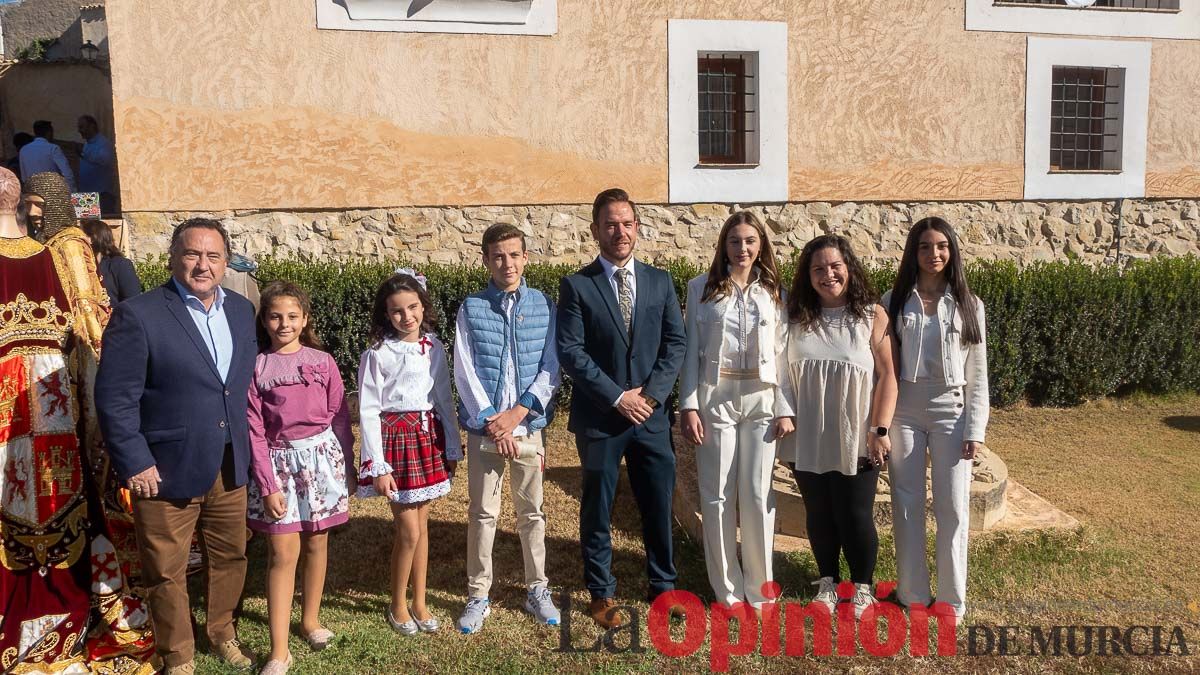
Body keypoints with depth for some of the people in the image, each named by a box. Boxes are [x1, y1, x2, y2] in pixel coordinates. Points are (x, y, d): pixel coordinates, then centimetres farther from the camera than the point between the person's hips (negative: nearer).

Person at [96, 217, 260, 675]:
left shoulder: (241, 310, 6)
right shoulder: (137, 315, -12)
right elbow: (115, 397, -12)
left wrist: (246, 447, 9)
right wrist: (134, 463, -14)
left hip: (230, 468, 5)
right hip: (167, 471, -5)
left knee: (230, 557, 19)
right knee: (166, 572, 10)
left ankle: (222, 633, 42)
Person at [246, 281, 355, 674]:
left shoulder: (322, 362, 0)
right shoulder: (255, 367, -3)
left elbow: (339, 417, 4)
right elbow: (255, 430, -5)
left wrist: (347, 467, 4)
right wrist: (268, 485, -9)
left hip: (322, 455, 2)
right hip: (279, 461, -1)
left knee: (317, 543, 12)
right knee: (283, 554, -2)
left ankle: (310, 619, 31)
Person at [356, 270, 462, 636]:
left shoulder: (434, 348, 3)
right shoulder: (377, 355, -11)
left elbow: (444, 399, 9)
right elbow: (368, 411, -11)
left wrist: (452, 448, 9)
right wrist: (377, 466, -14)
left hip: (429, 436, 5)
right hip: (396, 437, -4)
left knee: (422, 525, 13)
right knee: (409, 530, -1)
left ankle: (419, 603, 26)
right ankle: (398, 606, 19)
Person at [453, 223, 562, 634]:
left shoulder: (544, 306, 1)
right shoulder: (472, 308, 0)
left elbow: (551, 368, -3)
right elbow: (464, 371, -5)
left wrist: (518, 412, -13)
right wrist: (490, 420, -12)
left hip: (528, 426, 1)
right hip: (484, 429, -1)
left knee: (531, 512, 11)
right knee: (482, 514, 8)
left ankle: (537, 590, 26)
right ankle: (478, 596, 20)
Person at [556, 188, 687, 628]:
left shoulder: (660, 282, 7)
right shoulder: (576, 286, -4)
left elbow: (676, 343, 4)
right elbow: (570, 352, -10)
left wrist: (651, 393, -9)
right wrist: (618, 397, -14)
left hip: (652, 414, 3)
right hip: (599, 418, -3)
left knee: (659, 505, 11)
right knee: (598, 510, 9)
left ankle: (662, 586, 30)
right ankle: (601, 594, 25)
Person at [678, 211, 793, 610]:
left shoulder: (772, 292, 9)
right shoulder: (701, 288, 3)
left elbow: (781, 353, 7)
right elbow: (691, 350, 1)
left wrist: (785, 408, 1)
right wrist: (688, 405, -7)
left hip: (761, 399, 1)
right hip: (715, 397, -1)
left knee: (758, 495, 3)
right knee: (717, 495, 4)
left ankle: (759, 587, 17)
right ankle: (727, 589, 16)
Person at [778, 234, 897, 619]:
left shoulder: (872, 316, -4)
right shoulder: (796, 317, 3)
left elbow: (887, 376, -6)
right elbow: (783, 372, 8)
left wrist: (880, 430, -11)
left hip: (855, 439, -2)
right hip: (808, 439, 3)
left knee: (855, 515, 3)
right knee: (818, 513, 12)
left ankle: (863, 587, 24)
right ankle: (827, 582, 30)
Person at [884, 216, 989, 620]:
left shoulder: (968, 305, 5)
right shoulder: (895, 302, 3)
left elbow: (977, 374, 4)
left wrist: (975, 430, -2)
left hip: (951, 410, 0)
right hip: (904, 409, 0)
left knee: (953, 506, 1)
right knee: (907, 503, 6)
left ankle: (951, 597, 14)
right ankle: (912, 594, 18)